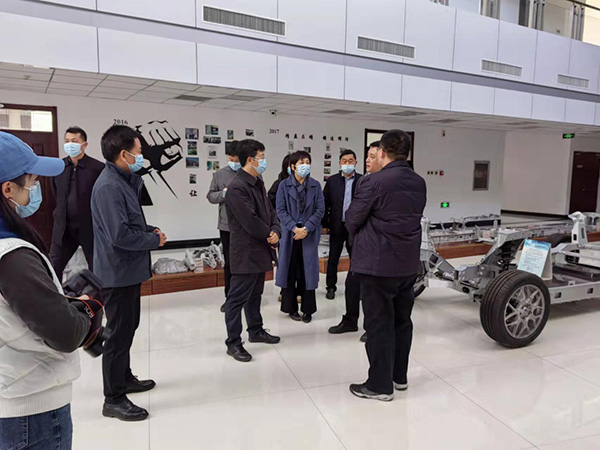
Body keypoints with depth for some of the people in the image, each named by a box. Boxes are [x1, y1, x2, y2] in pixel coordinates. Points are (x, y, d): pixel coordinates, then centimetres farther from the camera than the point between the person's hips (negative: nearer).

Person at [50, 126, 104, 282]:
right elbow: (57, 195, 17)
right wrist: (61, 214, 12)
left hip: (90, 227, -4)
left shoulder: (98, 168, -12)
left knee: (97, 269, 9)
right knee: (52, 268, 9)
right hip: (64, 228, 5)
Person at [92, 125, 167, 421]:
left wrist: (151, 231, 0)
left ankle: (124, 378, 38)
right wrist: (155, 240, -14)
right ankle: (114, 399, 15)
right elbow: (120, 235, -28)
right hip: (119, 272, -10)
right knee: (119, 333, 1)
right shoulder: (109, 186, -22)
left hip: (128, 270, 10)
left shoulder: (124, 181, 9)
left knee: (128, 327, 21)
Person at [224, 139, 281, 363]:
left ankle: (256, 331, 35)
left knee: (255, 294, 21)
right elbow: (250, 221, -22)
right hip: (246, 252, -9)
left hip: (260, 249, 9)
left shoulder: (258, 183, 12)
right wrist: (270, 235, -8)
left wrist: (276, 232, -7)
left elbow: (270, 212, 11)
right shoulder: (237, 188, -19)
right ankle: (233, 342, 11)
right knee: (238, 298, 1)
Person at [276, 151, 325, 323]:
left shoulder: (315, 185, 5)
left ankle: (308, 309, 14)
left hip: (309, 234, 1)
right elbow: (280, 210, -5)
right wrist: (294, 228, -16)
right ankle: (291, 307, 18)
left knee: (307, 271, 4)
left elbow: (320, 209, -1)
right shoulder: (284, 185, 1)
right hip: (290, 234, -1)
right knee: (290, 270, 5)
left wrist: (306, 228, -12)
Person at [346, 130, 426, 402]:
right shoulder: (419, 183, 7)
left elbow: (352, 219, -10)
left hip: (378, 263, -7)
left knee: (379, 324, 3)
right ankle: (399, 376, 31)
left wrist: (359, 238, 11)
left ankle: (380, 385, 14)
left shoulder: (375, 182, -16)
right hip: (408, 263, 7)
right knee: (401, 320, 17)